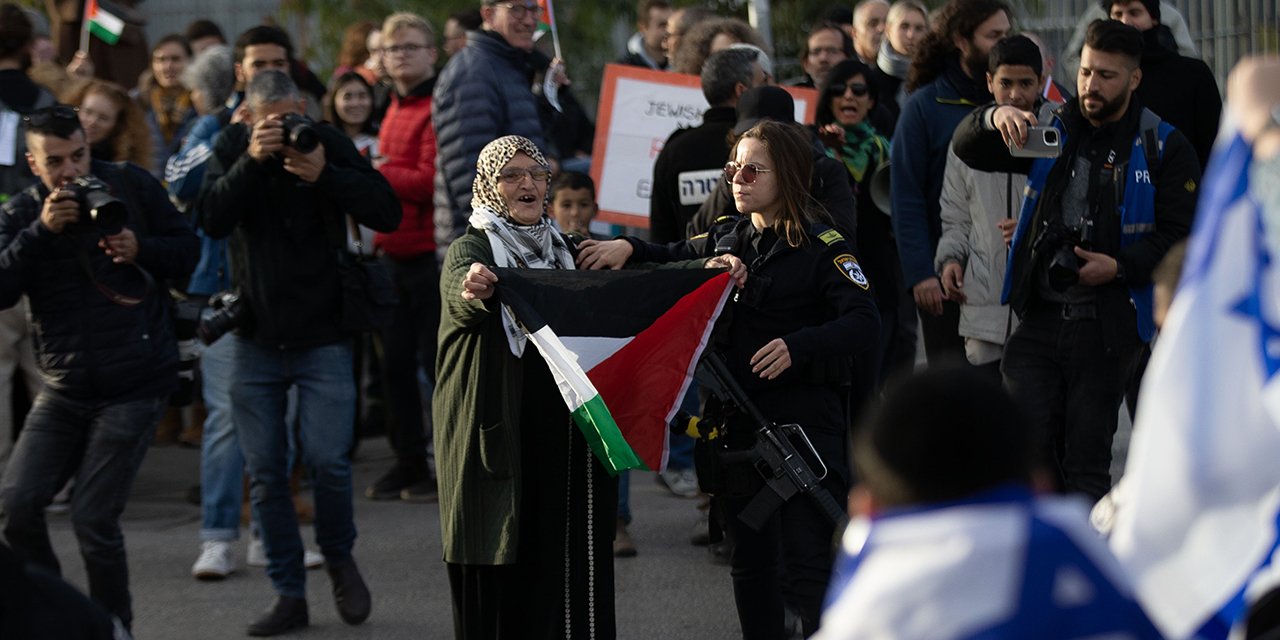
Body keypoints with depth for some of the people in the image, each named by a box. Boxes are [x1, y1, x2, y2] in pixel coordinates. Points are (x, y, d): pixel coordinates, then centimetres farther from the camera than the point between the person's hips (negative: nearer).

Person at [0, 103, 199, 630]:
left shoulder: (131, 187, 0)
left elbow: (187, 250, 7)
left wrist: (141, 249, -13)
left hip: (134, 386, -3)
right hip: (63, 390, 3)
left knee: (93, 518, -9)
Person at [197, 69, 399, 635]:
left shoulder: (328, 143, -3)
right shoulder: (232, 147, 0)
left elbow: (387, 214, -11)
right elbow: (212, 220, -15)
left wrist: (326, 175, -24)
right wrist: (252, 161, -27)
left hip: (322, 336, -2)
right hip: (255, 338, 2)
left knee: (328, 460, -12)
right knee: (265, 473, 2)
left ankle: (339, 558, 16)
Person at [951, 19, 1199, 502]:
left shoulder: (1164, 149, 1)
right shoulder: (1054, 132, 12)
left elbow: (1181, 236, -3)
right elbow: (968, 149, 9)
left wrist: (1119, 267, -17)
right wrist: (993, 118, -14)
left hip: (1107, 329, -3)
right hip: (1039, 320, 3)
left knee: (1087, 464, 2)